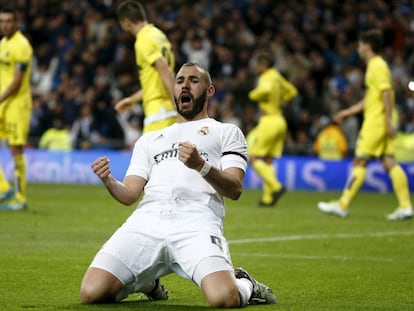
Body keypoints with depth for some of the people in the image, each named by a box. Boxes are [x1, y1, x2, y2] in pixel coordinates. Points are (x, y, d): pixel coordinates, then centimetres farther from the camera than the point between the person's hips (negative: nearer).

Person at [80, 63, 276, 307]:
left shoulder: (227, 132, 22)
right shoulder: (150, 139, 34)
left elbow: (235, 189, 5)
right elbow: (129, 195, 21)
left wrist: (201, 166, -14)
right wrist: (109, 182, -2)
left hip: (196, 221, -3)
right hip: (147, 219, 4)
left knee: (224, 298, -32)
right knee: (92, 293, -18)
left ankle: (245, 286, 8)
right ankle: (146, 281, 15)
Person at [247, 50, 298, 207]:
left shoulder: (266, 78, -12)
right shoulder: (277, 76, 14)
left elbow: (265, 89, -35)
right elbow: (292, 91, 29)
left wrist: (254, 94, -16)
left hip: (269, 122, -9)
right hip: (279, 121, 9)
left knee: (253, 159, -4)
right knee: (268, 162, 11)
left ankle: (276, 186, -17)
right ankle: (268, 197, 6)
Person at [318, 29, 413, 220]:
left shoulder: (377, 66, -11)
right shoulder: (375, 65, 20)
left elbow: (387, 93, -20)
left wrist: (388, 121, -25)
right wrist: (348, 112, 28)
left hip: (375, 123, -9)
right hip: (379, 124, 9)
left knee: (359, 162, -5)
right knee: (389, 163, 4)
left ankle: (342, 206, -2)